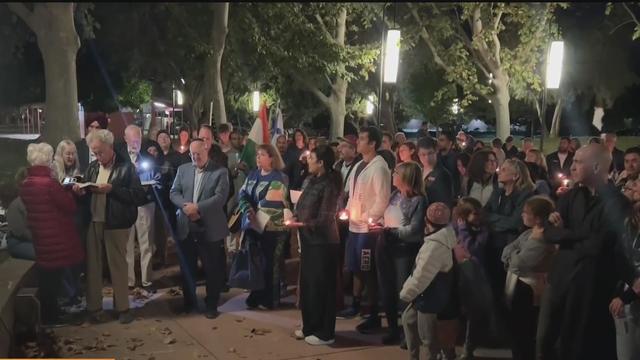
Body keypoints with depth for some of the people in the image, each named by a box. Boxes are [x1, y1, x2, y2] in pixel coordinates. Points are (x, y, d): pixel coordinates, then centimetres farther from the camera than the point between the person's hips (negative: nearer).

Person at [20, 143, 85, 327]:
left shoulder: (25, 184, 4)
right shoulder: (49, 183, -22)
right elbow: (70, 206, -16)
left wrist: (62, 191, 11)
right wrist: (68, 191, 1)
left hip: (39, 236, 8)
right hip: (55, 238, -8)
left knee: (45, 276, 16)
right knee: (53, 277, 3)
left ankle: (48, 314, 25)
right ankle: (51, 316, 11)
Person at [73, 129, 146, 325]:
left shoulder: (126, 167, -6)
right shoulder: (92, 167, 11)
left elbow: (138, 196, -14)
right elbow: (88, 195, 17)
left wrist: (112, 189, -22)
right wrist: (81, 191, -6)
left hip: (116, 224, -5)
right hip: (93, 223, 5)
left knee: (118, 265, 6)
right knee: (92, 265, 7)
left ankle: (122, 307, 17)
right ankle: (94, 307, 18)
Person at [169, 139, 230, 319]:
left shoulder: (220, 171, -4)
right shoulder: (183, 169, 9)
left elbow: (220, 197, -13)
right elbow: (174, 193, 5)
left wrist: (197, 207, -21)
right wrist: (185, 206, -15)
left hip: (210, 228, -4)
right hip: (186, 227, 4)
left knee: (212, 268, 4)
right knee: (187, 267, 13)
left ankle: (211, 304, 18)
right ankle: (189, 301, 29)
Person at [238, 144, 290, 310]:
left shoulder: (279, 178, -11)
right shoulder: (253, 175, 10)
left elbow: (270, 204, -20)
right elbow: (243, 194, 1)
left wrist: (255, 216, -12)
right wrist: (248, 211, -16)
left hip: (272, 228, -6)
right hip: (254, 226, 6)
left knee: (270, 264, 4)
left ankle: (270, 300, 15)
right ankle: (257, 296, 24)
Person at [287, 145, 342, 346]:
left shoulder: (329, 185, -15)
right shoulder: (311, 181, 8)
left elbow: (324, 219, -17)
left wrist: (300, 224, -17)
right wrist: (295, 218, -5)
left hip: (323, 242, -8)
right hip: (309, 239, 8)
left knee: (321, 286, 0)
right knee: (307, 283, 13)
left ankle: (325, 333, 11)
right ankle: (310, 327, 27)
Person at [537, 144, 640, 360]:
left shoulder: (616, 202, -10)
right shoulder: (570, 197, 8)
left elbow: (600, 245, -19)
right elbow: (549, 234, -3)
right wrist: (582, 235, -13)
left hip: (594, 286, -5)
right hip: (561, 279, 5)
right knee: (545, 342, 10)